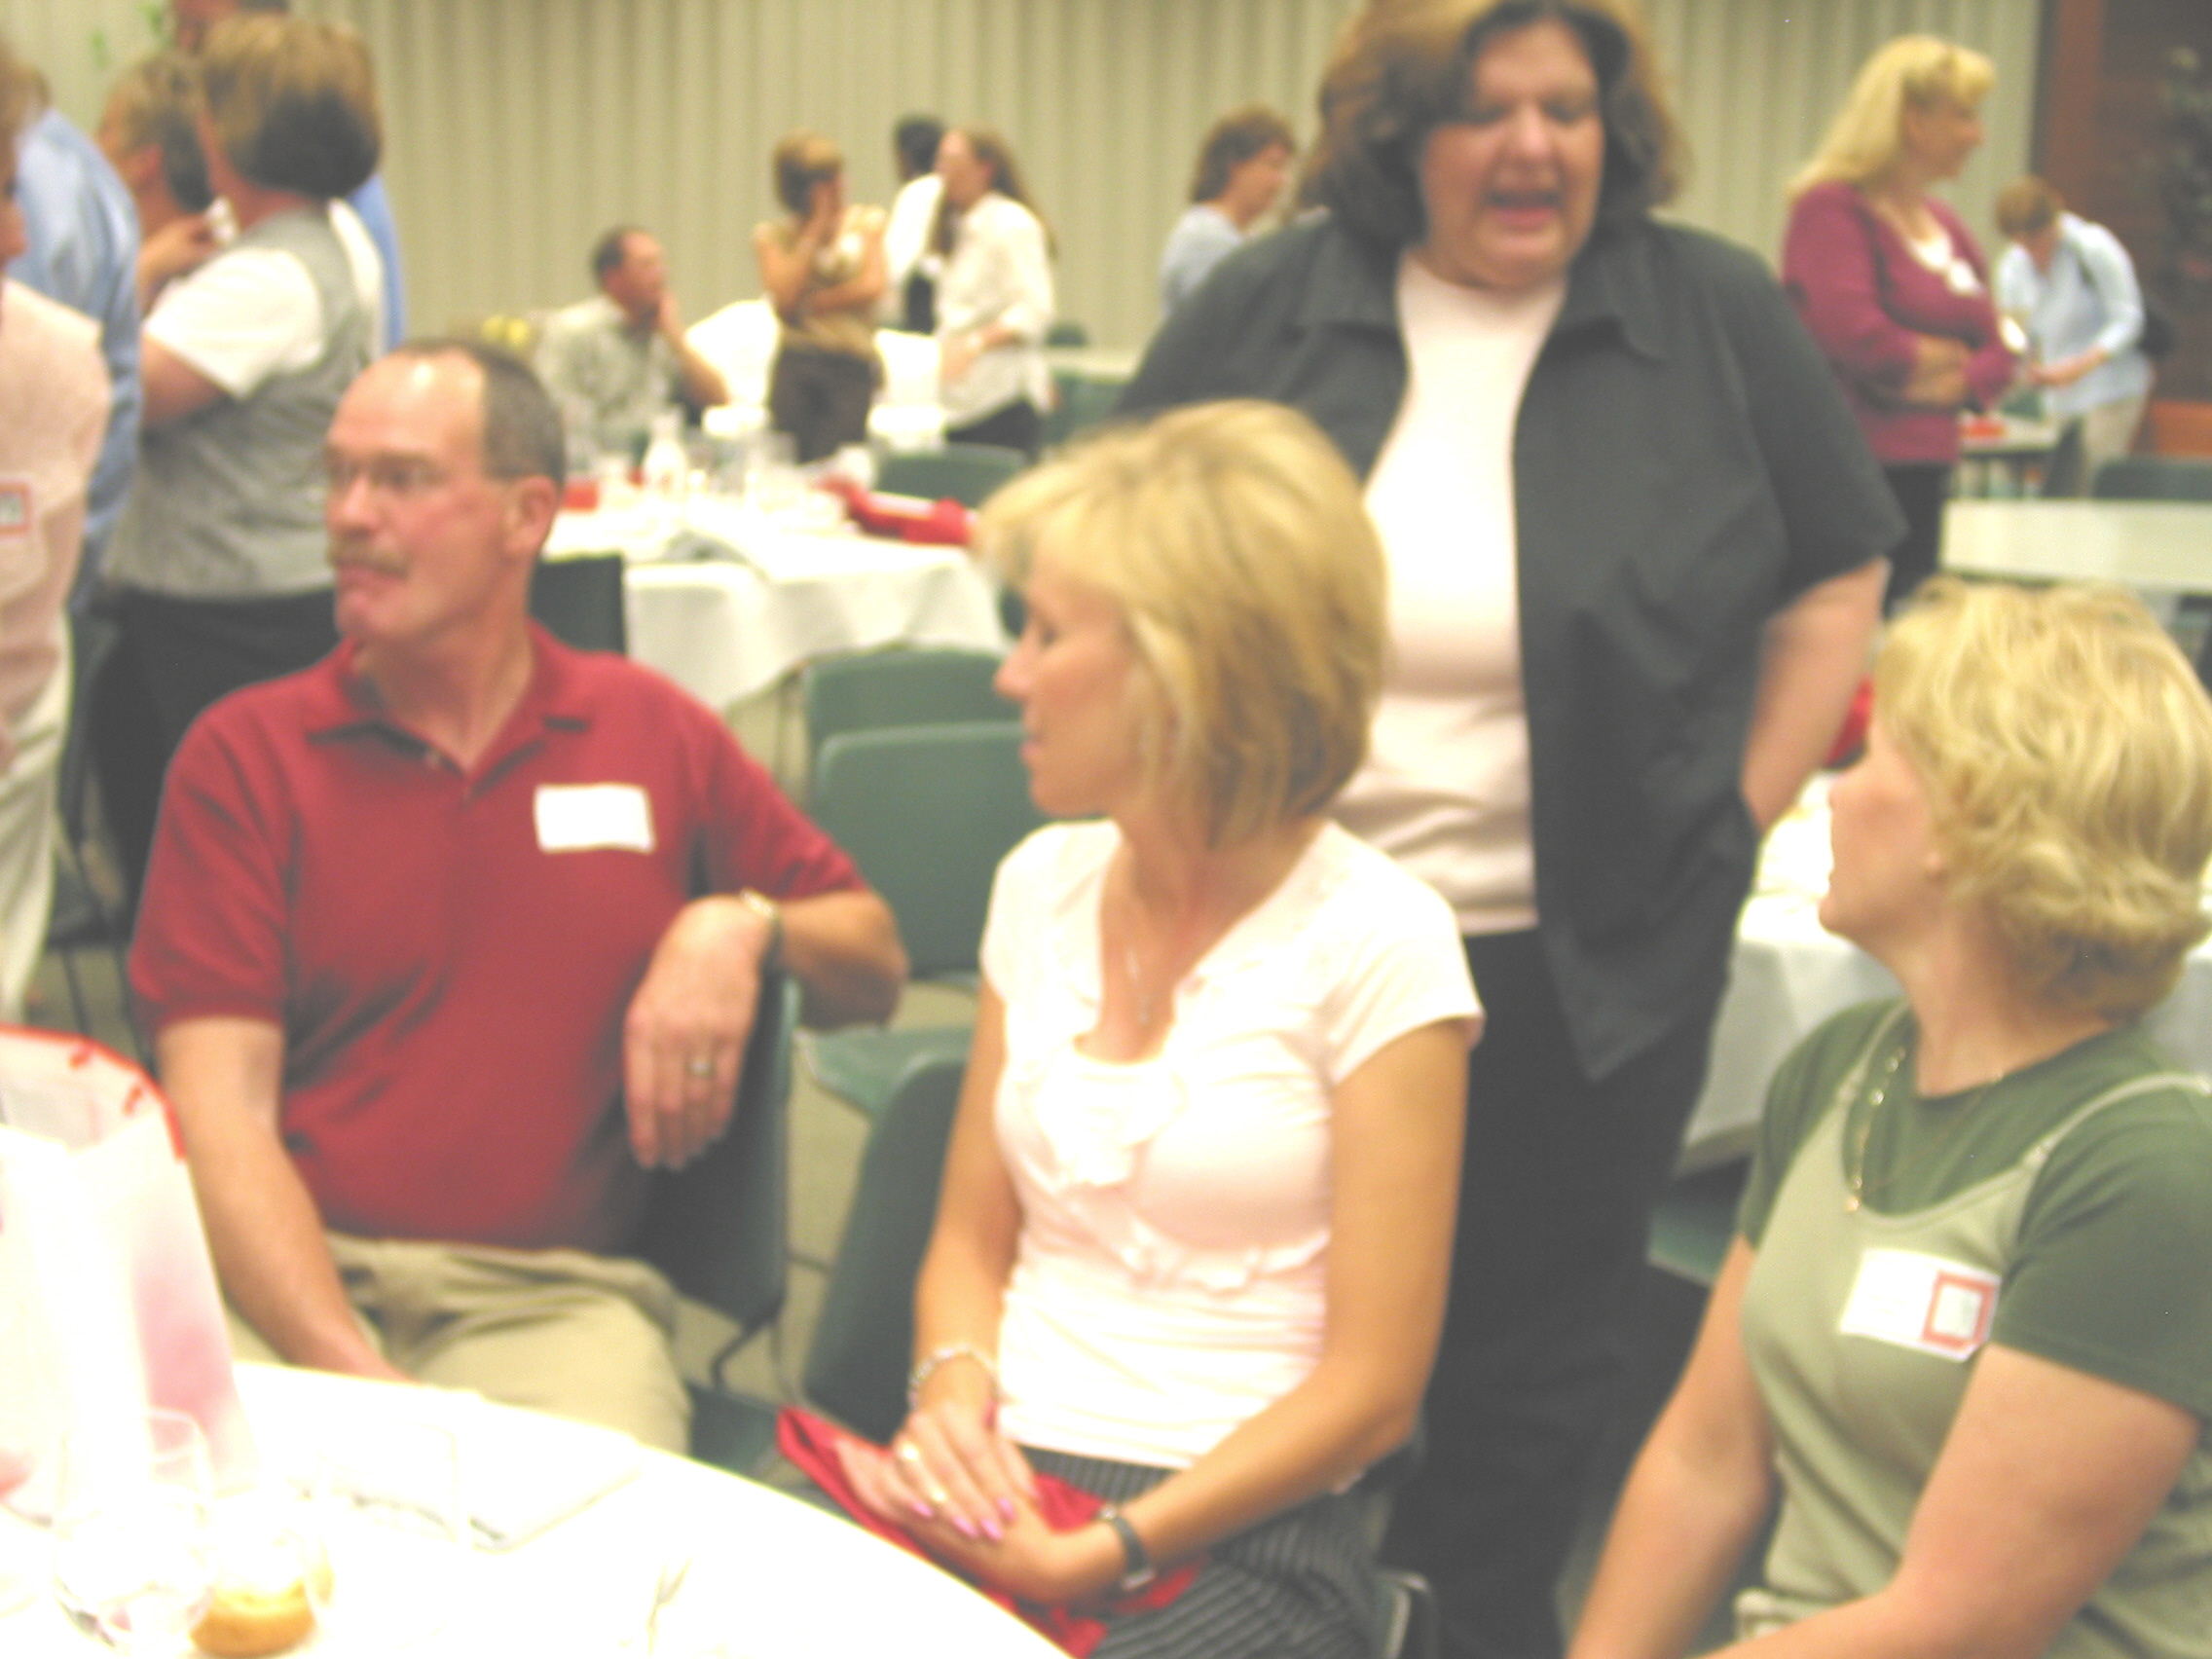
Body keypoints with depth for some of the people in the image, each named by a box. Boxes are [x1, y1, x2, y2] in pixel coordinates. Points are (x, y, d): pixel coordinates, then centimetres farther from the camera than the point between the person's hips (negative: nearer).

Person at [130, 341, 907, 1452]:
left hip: (551, 1296, 1)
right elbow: (219, 1108, -2)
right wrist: (346, 1371, -17)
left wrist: (743, 926, -6)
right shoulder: (245, 754, 8)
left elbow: (876, 972, 18)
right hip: (287, 1278, -1)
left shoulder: (654, 734, 13)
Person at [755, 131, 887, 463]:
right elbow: (784, 298, -8)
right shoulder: (771, 236, 9)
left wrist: (811, 304, -5)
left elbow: (873, 286, -1)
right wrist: (815, 229, -1)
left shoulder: (867, 222, 13)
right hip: (796, 365, 0)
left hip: (852, 365, 0)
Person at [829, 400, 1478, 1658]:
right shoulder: (1042, 886, 11)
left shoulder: (1375, 942, -7)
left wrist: (1100, 1554, -16)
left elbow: (1371, 1390, -8)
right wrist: (954, 1393, -5)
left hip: (1240, 1539, -5)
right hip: (1004, 1487, 5)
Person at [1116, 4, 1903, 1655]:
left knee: (1529, 1363, 12)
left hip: (1587, 961, -1)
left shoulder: (1717, 315, -1)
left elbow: (1834, 590, 6)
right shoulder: (1261, 309, 1)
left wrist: (1735, 823, -1)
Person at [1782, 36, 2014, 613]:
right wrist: (1931, 357, -4)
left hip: (1923, 473, 9)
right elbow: (1852, 332, -22)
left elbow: (1997, 350, 16)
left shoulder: (1945, 224, 17)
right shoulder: (1832, 207, -9)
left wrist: (1955, 384, -5)